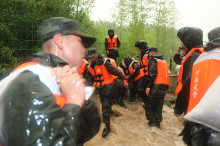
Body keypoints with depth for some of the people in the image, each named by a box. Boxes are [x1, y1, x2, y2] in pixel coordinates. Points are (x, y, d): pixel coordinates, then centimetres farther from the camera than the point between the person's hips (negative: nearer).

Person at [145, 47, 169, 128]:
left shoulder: (153, 60, -4)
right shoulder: (164, 61, 21)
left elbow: (152, 74, -16)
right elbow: (165, 73, 20)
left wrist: (148, 86, -15)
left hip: (156, 86, -7)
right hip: (164, 87, 8)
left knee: (150, 106, 3)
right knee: (159, 106, 15)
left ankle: (152, 122, 3)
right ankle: (158, 123, 20)